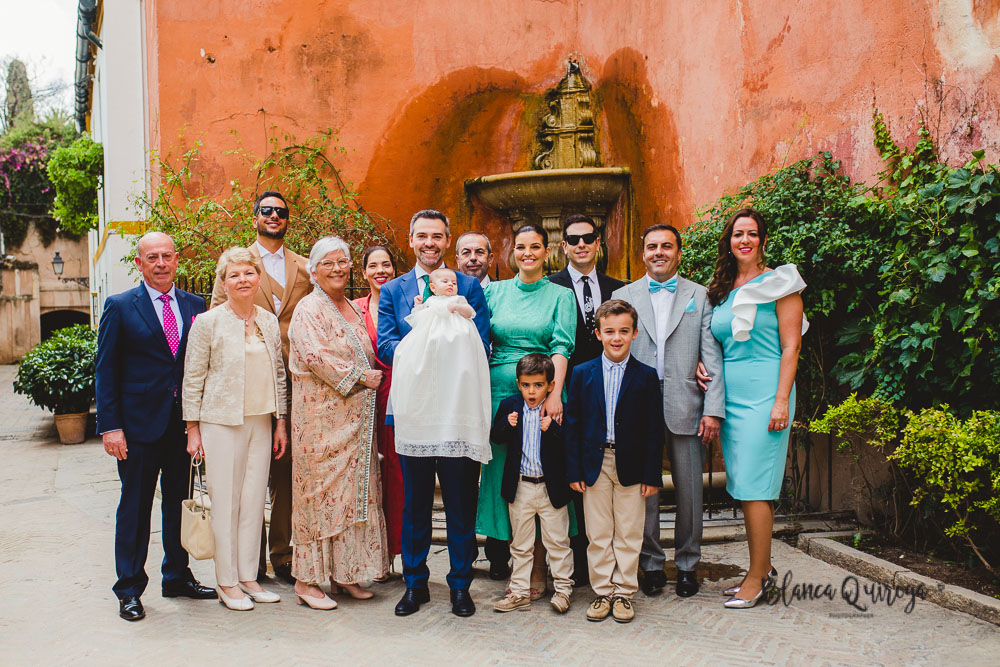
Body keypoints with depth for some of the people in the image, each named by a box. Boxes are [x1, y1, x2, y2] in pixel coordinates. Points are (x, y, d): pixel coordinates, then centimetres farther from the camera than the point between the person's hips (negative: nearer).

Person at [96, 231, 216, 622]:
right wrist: (110, 426, -10)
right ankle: (129, 589, 18)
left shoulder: (194, 306, 8)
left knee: (180, 502, 13)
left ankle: (177, 577, 28)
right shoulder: (120, 308, -1)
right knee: (135, 506, 5)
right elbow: (106, 372, -3)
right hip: (139, 424, -3)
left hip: (186, 424, 3)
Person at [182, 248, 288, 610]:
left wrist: (281, 421, 11)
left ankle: (248, 576, 18)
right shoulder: (208, 322, -4)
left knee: (254, 500, 7)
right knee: (226, 501, 0)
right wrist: (193, 428, -4)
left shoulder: (269, 322, 9)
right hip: (222, 421, -4)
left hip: (260, 422, 4)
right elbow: (193, 378, -2)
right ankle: (227, 582, 11)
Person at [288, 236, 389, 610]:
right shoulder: (309, 309, -6)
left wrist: (370, 377, 8)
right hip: (322, 416, -7)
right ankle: (307, 580, 4)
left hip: (355, 418, 8)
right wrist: (360, 376, -14)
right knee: (319, 489, -4)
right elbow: (315, 356, -19)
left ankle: (344, 573, 18)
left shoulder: (353, 310, 18)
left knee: (356, 489, 8)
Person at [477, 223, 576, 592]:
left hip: (543, 396, -2)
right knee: (503, 473, 3)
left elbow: (562, 347, -5)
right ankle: (503, 558, 14)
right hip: (500, 392, 2)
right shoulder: (494, 291, 12)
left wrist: (555, 393, -17)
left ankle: (538, 569, 6)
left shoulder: (561, 295, 6)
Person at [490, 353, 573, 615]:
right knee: (520, 544, 13)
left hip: (551, 486, -3)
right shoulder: (509, 405, 1)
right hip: (520, 486, 3)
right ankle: (520, 592, 23)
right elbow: (495, 437, 3)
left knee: (558, 541, 8)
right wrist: (507, 424, -15)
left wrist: (552, 429, -27)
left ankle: (563, 588, 23)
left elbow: (569, 446, -12)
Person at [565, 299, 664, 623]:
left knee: (629, 533, 7)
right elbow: (572, 424, 2)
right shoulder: (582, 373, 2)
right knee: (598, 534, 8)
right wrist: (574, 470, -3)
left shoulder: (646, 376, 0)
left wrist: (652, 474, -5)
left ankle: (624, 591, 20)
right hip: (594, 464, 1)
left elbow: (654, 428, -1)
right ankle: (602, 591, 20)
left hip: (631, 466, -1)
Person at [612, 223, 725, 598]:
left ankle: (687, 565, 21)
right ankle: (651, 565, 18)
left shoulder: (699, 296, 9)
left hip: (685, 408, 0)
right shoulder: (622, 297, 10)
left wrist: (713, 409, -6)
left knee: (689, 490, 6)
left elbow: (712, 357, 3)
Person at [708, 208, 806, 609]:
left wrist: (782, 400, -14)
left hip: (764, 393, -6)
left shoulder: (779, 284, -2)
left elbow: (790, 346, -7)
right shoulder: (720, 291, 15)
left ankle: (757, 577, 2)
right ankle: (763, 567, 21)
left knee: (754, 488, -7)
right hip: (729, 395, 6)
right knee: (743, 486, 9)